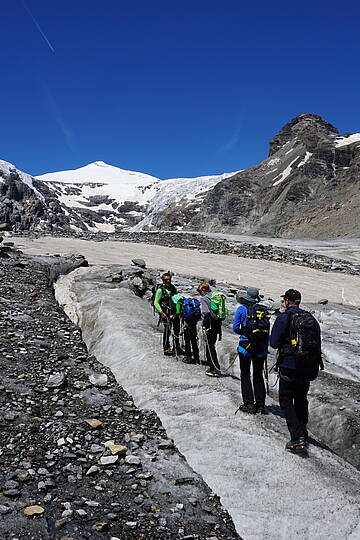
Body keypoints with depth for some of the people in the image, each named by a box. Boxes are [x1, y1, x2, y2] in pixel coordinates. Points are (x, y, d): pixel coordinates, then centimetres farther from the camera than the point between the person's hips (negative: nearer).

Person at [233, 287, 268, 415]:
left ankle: (249, 404, 6)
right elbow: (267, 331, 3)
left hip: (245, 345, -3)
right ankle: (260, 405, 15)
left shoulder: (241, 309, -6)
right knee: (258, 375, 13)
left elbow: (235, 328, -7)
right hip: (260, 347, 3)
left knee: (245, 375, 8)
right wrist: (266, 347, 11)